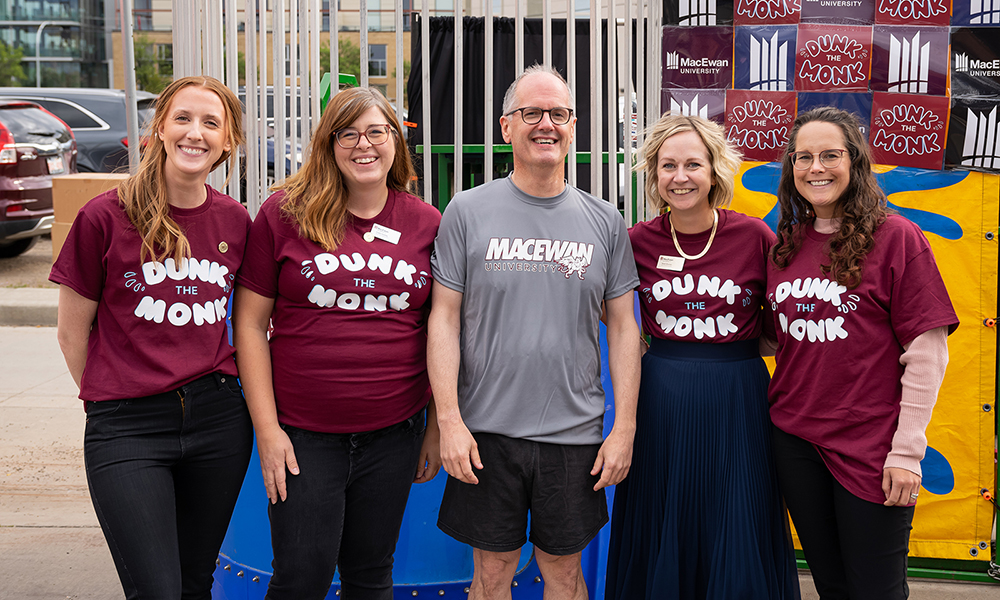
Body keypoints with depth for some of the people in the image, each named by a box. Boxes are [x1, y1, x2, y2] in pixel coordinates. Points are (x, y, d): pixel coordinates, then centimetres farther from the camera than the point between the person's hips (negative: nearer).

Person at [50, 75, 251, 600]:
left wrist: (213, 381, 11)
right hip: (127, 429, -3)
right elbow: (72, 330, 1)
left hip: (218, 419, 4)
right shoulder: (105, 217, -7)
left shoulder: (235, 220, 4)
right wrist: (108, 400, 7)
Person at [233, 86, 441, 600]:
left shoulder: (426, 224, 2)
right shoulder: (284, 214, -4)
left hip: (394, 433, 2)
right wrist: (266, 428, -7)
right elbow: (250, 322, -2)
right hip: (304, 436, -2)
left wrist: (438, 427, 7)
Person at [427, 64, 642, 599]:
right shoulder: (467, 212, -1)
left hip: (576, 434, 1)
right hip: (486, 431, -1)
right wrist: (449, 421, -9)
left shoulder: (604, 221, 5)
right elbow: (444, 318, -2)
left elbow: (623, 327, 6)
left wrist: (624, 428, 0)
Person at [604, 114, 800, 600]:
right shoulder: (639, 241, 0)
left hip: (736, 398, -1)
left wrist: (742, 345, -7)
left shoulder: (753, 236, -4)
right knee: (661, 538, 12)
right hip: (660, 401, 1)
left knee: (735, 541, 7)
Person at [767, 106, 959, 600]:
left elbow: (927, 352, -11)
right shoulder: (785, 244, 7)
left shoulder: (895, 237, -9)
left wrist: (907, 450, -14)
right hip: (794, 438, 5)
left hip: (869, 445, -5)